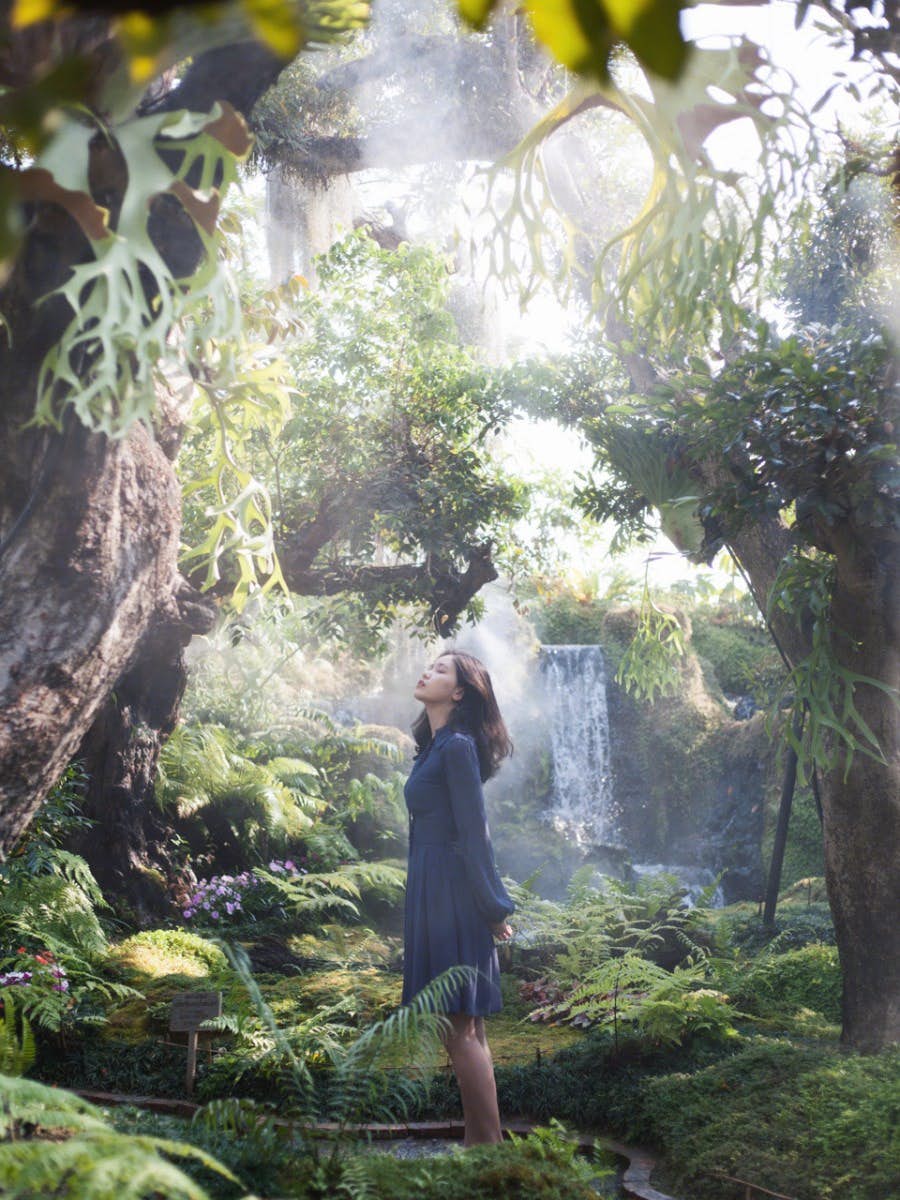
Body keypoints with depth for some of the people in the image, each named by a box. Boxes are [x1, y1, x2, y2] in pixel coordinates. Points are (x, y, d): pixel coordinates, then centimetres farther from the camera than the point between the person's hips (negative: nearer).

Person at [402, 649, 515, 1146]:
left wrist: (493, 908, -13)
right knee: (462, 1029, 12)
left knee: (461, 1028, -6)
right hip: (432, 891, 10)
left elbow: (473, 832, -14)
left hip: (452, 893, -10)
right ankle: (479, 1142, 19)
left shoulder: (456, 747, -13)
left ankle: (489, 1145, 0)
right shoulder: (436, 746, 15)